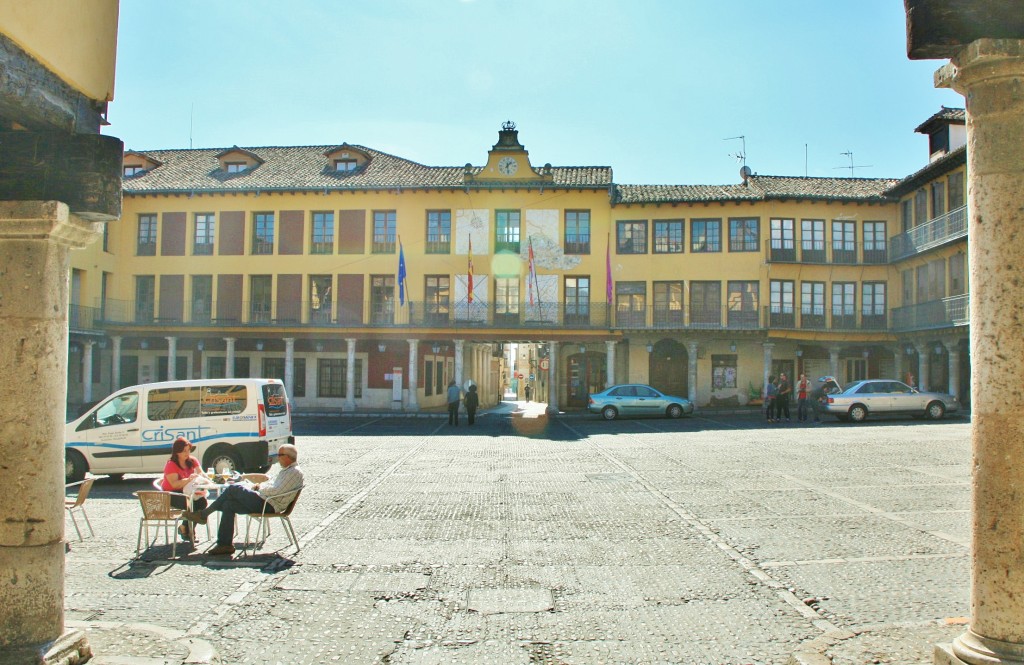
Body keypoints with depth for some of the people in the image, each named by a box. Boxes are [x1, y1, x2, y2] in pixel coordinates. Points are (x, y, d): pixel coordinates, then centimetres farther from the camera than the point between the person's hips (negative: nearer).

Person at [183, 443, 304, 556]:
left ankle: (203, 514, 3)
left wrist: (261, 487, -5)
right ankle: (225, 545, 1)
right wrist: (258, 485, 10)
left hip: (269, 505, -10)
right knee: (228, 505, 0)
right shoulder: (286, 470, 22)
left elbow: (276, 491, -21)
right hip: (265, 501, 10)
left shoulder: (295, 472, -13)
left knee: (233, 489, -10)